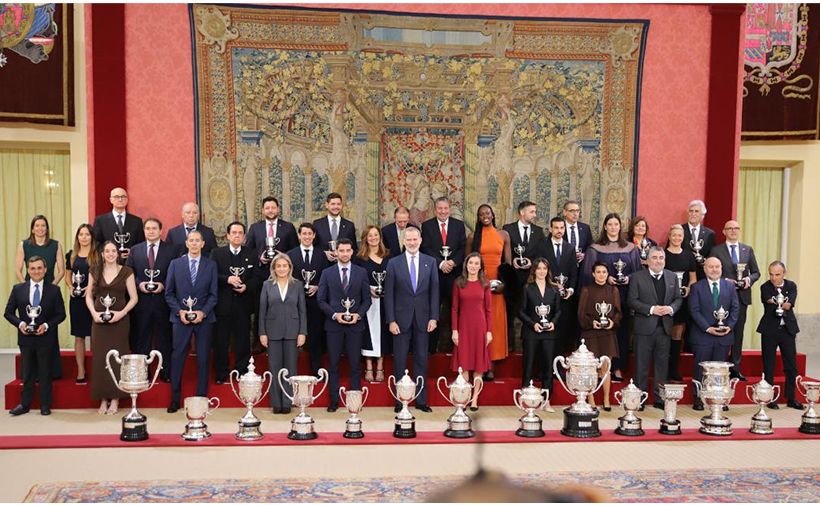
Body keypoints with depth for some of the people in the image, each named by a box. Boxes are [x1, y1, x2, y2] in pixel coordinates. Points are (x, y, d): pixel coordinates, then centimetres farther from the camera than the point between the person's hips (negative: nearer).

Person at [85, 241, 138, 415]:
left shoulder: (126, 272, 1)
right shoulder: (95, 272, 8)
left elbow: (133, 298, 1)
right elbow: (89, 296, 11)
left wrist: (122, 313, -13)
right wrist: (94, 313, -5)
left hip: (119, 319, -2)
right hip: (99, 320, 2)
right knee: (100, 357, 1)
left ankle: (115, 399, 5)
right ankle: (103, 399, 9)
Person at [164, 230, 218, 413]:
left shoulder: (211, 265, 6)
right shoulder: (175, 264, 7)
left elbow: (213, 294, 3)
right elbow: (169, 293, 5)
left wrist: (203, 312, -11)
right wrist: (179, 311, -9)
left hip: (204, 318, 0)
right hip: (181, 318, 0)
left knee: (203, 359, 4)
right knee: (177, 358, 0)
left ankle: (201, 398, 12)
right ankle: (175, 399, 9)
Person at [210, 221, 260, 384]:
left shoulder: (252, 255, 9)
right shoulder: (216, 253, 6)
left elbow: (257, 278, 4)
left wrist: (246, 286, -14)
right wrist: (227, 279, -18)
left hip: (243, 304, 1)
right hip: (222, 304, -1)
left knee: (243, 341, 5)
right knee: (221, 341, 3)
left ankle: (242, 374, 16)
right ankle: (221, 375, 13)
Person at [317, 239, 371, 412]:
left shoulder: (361, 272, 6)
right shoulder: (327, 273, 5)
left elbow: (366, 299, 6)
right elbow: (321, 300, 3)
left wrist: (358, 314, -10)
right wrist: (335, 314, -11)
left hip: (355, 324, 0)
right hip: (333, 324, 0)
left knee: (355, 364, 2)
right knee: (333, 364, 3)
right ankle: (334, 401, 11)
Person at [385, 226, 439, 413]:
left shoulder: (430, 262, 4)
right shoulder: (394, 263, 0)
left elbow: (434, 291, 3)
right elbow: (389, 294, -2)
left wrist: (434, 317, -3)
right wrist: (391, 320, -7)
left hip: (422, 319, 1)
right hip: (401, 319, -1)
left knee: (421, 360, 7)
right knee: (399, 362, 4)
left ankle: (421, 400, 16)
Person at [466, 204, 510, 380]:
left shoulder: (503, 235, 8)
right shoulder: (472, 237, 7)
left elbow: (508, 262, 7)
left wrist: (504, 283, -6)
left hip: (498, 285, 1)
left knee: (495, 323, 0)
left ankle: (491, 366, 3)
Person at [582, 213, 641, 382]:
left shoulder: (630, 248, 10)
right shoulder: (595, 249, 4)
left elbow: (638, 271, 11)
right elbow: (588, 273, 0)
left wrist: (629, 278, -9)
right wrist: (606, 278, -13)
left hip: (624, 296, 2)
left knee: (622, 330, 2)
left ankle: (618, 368, 9)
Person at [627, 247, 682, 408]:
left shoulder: (672, 277, 10)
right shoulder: (637, 277, -3)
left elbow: (678, 298, 12)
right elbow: (632, 300, -7)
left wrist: (671, 308, -9)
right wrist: (651, 309, -17)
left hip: (664, 328, 4)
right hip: (645, 328, -4)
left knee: (662, 364, 9)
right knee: (642, 365, 4)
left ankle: (660, 399, 18)